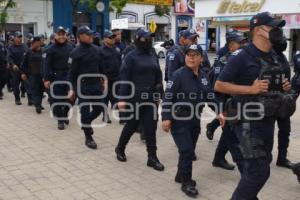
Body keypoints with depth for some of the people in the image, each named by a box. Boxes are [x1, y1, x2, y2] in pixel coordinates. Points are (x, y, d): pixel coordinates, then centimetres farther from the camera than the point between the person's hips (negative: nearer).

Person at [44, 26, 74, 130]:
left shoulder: (70, 47, 6)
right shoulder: (51, 49, -3)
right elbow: (47, 65, -6)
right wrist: (46, 79, -12)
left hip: (69, 76, 3)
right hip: (56, 77, -3)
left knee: (69, 98, 8)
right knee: (57, 99, 1)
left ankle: (65, 115, 33)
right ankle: (60, 120, 11)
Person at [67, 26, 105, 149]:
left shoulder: (96, 49, 6)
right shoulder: (76, 52, -11)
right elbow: (72, 72, -11)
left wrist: (102, 81, 16)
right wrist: (72, 88, -14)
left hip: (96, 85, 6)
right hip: (83, 86, -6)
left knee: (99, 108, 12)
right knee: (85, 111, 2)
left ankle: (86, 123, 41)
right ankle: (88, 138, 13)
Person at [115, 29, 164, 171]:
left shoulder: (153, 56, 9)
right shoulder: (131, 56, -8)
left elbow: (158, 75, 15)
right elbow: (124, 78, -12)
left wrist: (158, 94, 9)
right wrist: (122, 98, -17)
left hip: (151, 97, 5)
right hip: (135, 97, -5)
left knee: (151, 127, 4)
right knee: (131, 125, 9)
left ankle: (152, 158, 12)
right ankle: (120, 148, 33)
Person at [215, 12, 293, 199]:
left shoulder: (274, 57, 11)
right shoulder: (242, 57, -13)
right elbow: (219, 86, -15)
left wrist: (284, 86, 3)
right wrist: (251, 89, -22)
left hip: (268, 120, 8)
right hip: (248, 121, -8)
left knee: (257, 165, 18)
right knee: (259, 170, -11)